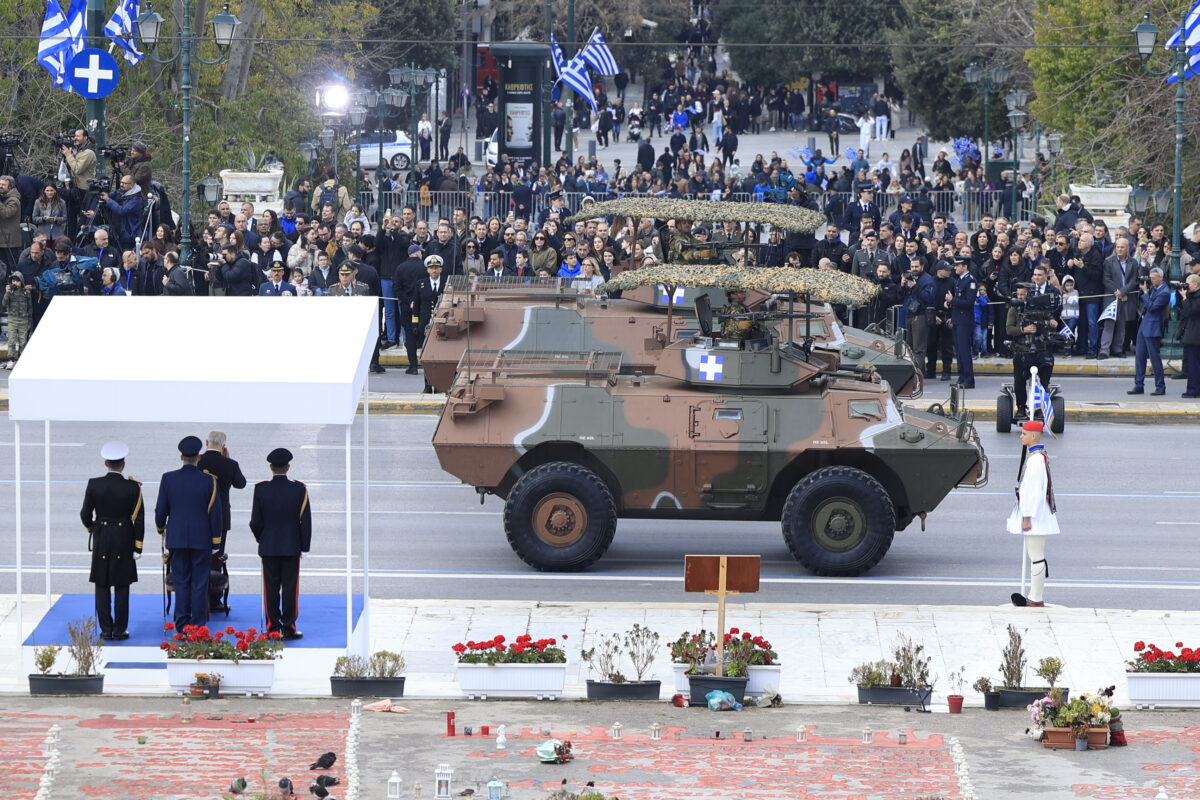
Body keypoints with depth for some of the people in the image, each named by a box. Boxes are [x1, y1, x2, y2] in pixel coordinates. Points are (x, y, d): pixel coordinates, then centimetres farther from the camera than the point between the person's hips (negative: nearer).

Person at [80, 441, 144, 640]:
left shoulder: (94, 485, -8)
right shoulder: (132, 488, -10)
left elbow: (85, 514, -1)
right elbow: (139, 519, -7)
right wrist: (138, 547, 0)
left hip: (101, 541, 1)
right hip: (124, 541, -1)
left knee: (102, 587, 8)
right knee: (121, 587, 5)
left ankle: (106, 630, 8)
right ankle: (119, 630, 5)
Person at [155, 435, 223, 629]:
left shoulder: (168, 478, -4)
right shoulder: (208, 480, -7)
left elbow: (161, 510, 2)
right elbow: (215, 512, -4)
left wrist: (160, 527, 22)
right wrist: (216, 539, 6)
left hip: (177, 539, 1)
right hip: (202, 539, -1)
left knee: (181, 582, 7)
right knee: (199, 584, 3)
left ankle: (182, 625, 5)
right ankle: (198, 624, 2)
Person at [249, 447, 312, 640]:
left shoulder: (261, 489, -6)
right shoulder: (299, 490, -7)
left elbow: (255, 522, -2)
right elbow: (305, 521, -5)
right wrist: (304, 546, 5)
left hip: (268, 547, 1)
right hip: (292, 548, -1)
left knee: (271, 588, 6)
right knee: (290, 588, 3)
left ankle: (273, 629, 7)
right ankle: (288, 629, 2)